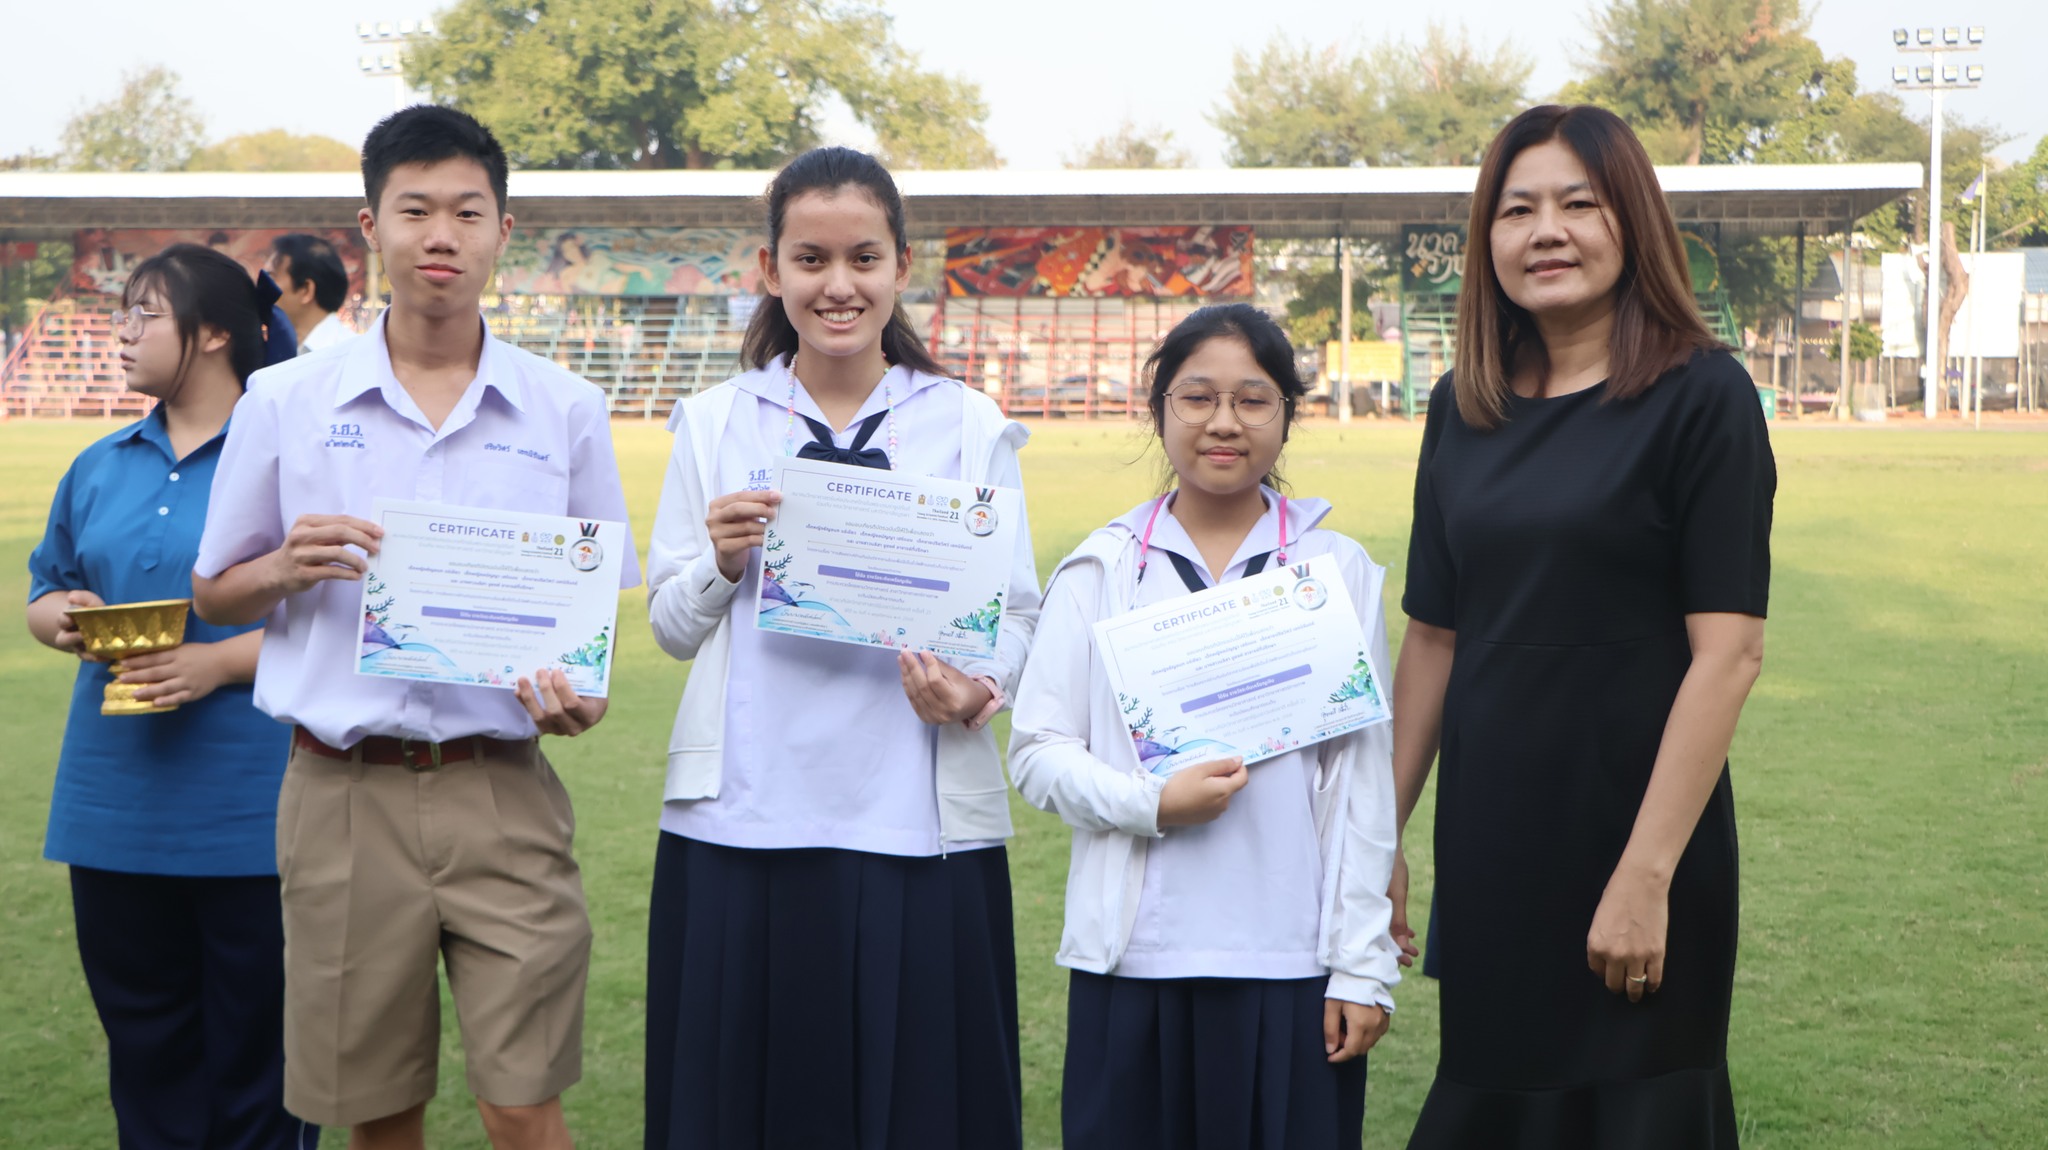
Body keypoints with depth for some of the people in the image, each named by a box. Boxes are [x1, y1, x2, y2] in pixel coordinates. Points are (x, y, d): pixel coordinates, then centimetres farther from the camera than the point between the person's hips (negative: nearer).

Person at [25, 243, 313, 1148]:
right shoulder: (100, 469, 13)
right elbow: (44, 590, 22)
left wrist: (217, 665, -21)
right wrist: (62, 617, -1)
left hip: (251, 820, -6)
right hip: (115, 807, 6)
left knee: (256, 1049, 3)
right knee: (144, 1043, 14)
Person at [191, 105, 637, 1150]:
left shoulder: (564, 410, 4)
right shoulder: (285, 402, 3)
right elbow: (212, 593, 11)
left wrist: (578, 690, -10)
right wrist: (288, 568, -11)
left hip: (502, 792, 0)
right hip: (343, 795, 1)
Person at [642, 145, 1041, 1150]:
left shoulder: (969, 426, 6)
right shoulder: (714, 423, 9)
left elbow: (1017, 612, 5)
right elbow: (668, 626, 10)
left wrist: (979, 686, -15)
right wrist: (720, 562, -10)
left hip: (917, 831, -1)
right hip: (741, 828, 1)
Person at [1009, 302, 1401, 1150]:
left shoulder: (1339, 570, 4)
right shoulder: (1100, 570, 4)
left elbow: (1362, 779, 3)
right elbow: (1036, 754, 3)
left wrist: (1362, 965, 0)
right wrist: (1151, 802, -14)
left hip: (1290, 961, 0)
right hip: (1134, 958, 0)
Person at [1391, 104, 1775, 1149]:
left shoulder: (1700, 396, -9)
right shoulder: (1464, 408, 7)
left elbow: (1728, 649, -14)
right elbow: (1432, 638, 10)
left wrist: (1647, 874, -18)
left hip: (1638, 844, -5)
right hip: (1487, 851, 5)